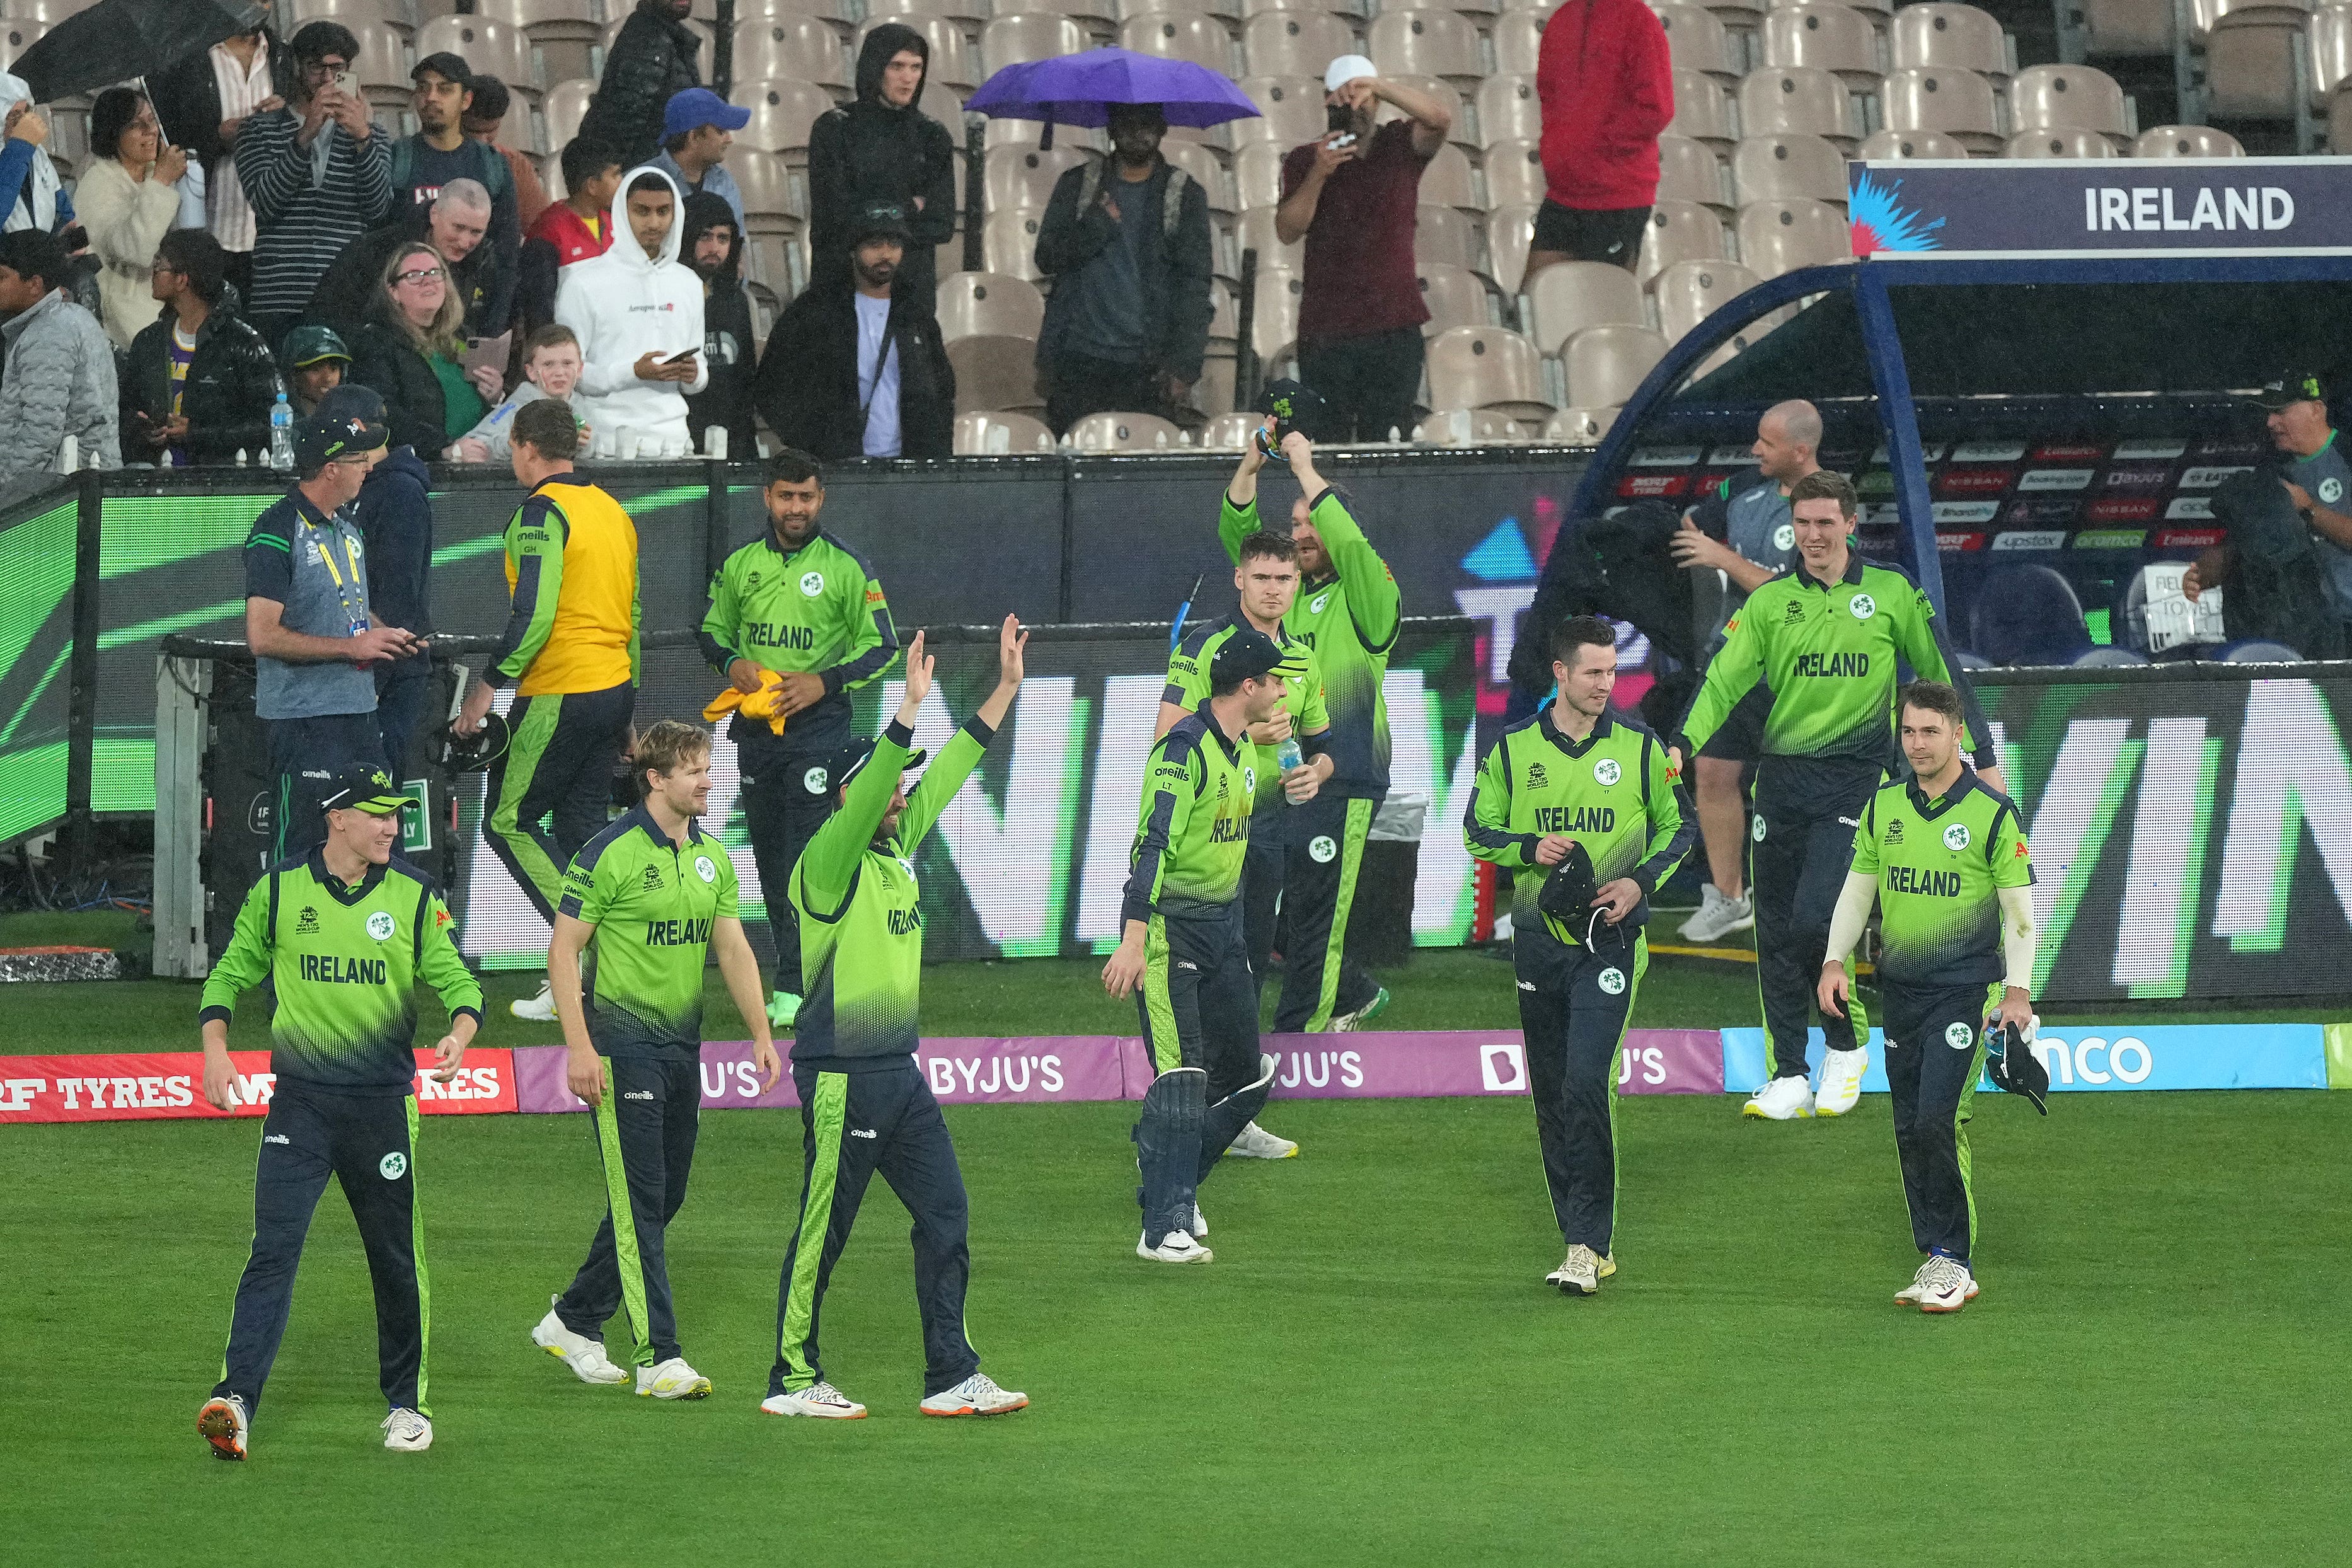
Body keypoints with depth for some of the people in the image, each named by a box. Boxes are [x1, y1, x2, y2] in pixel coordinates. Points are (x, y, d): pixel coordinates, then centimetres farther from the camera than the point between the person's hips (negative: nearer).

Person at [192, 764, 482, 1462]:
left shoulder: (415, 897, 3)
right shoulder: (277, 892, 2)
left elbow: (457, 980, 2)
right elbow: (230, 975, 10)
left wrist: (459, 1034, -19)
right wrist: (216, 1051, -4)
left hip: (384, 1102, 1)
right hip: (299, 1102, -1)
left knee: (398, 1261, 7)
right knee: (273, 1251, -12)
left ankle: (407, 1403, 23)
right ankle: (236, 1399, -20)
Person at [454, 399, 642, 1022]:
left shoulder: (543, 511, -12)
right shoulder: (612, 510, 15)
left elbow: (533, 613, -21)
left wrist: (490, 684, -16)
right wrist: (626, 711, 24)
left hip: (559, 696, -8)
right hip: (613, 689, 8)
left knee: (509, 821, 0)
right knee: (582, 829, 11)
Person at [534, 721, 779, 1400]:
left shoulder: (712, 856, 10)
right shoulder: (610, 854, -11)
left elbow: (732, 947, 13)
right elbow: (563, 951, -11)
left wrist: (761, 1033, 4)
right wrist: (579, 1047, -18)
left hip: (683, 1047, 8)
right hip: (623, 1044, -8)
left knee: (663, 1198, 12)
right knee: (640, 1200, -9)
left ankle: (573, 1321, 26)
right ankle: (658, 1357, -10)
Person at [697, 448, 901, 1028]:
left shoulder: (846, 567, -3)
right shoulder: (739, 566, 8)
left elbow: (883, 647, 0)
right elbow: (711, 629, 19)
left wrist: (824, 682, -13)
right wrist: (732, 663, -3)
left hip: (818, 722, -5)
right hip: (755, 727, 5)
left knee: (805, 856, -12)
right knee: (768, 855, 9)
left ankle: (795, 988, -14)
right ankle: (799, 969, 20)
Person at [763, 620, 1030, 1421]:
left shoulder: (896, 847, 11)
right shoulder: (828, 863, -13)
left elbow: (947, 774, 14)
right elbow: (865, 796, -28)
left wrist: (1005, 690, 10)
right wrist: (909, 707, -36)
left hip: (900, 1073, 8)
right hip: (842, 1077, -8)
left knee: (946, 1216, 6)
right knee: (823, 1232, 0)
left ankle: (951, 1377, 10)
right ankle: (793, 1380, 10)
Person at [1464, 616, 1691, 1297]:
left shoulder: (1640, 749, 2)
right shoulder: (1513, 750, 4)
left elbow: (1677, 829, 11)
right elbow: (1478, 829, 9)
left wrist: (1640, 881, -6)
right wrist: (1529, 849, -10)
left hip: (1609, 941, -3)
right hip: (1539, 939, 3)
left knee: (1587, 1085, -16)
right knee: (1550, 1093, 6)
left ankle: (1588, 1246, -16)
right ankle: (1586, 1239, 17)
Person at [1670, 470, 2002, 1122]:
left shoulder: (1892, 594, 3)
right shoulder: (1769, 602, 6)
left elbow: (1941, 675, 10)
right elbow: (1726, 679, -3)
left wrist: (1984, 757, 10)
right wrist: (1684, 744, -18)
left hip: (1852, 778, -3)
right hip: (1780, 777, 3)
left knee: (1814, 917, -16)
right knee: (1775, 933, 3)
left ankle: (1848, 1043, 7)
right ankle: (1789, 1076, 10)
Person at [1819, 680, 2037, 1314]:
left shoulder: (1992, 813, -5)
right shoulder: (1884, 807, 9)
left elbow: (2019, 909, -3)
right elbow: (1858, 889, 16)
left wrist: (2018, 992, -9)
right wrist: (1835, 962, 4)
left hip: (1966, 988, -5)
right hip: (1900, 988, 5)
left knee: (1938, 1120, -16)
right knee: (1909, 1130, 5)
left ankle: (1953, 1261, -9)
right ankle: (1937, 1263, 12)